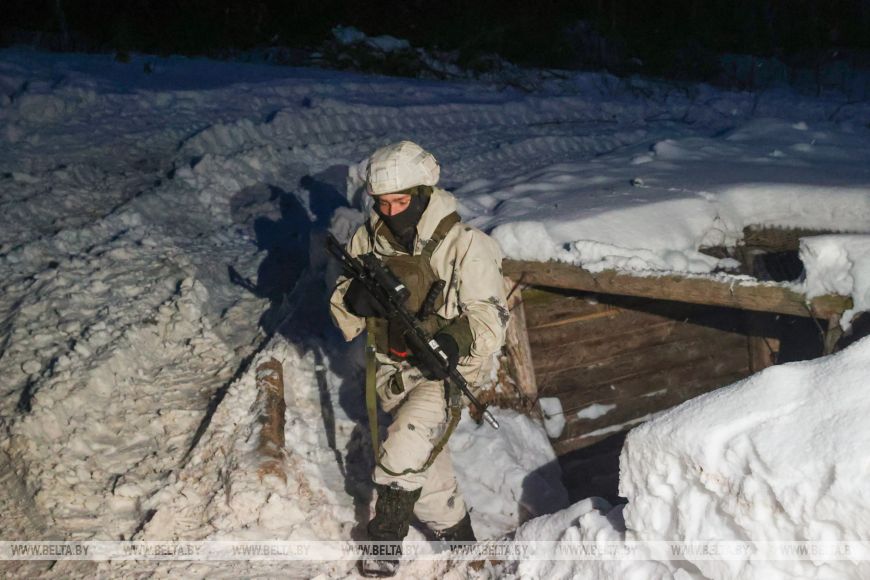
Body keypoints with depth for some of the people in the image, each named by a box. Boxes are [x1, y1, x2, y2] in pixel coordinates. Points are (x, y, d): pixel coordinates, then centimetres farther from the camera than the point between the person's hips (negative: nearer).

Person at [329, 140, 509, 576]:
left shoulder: (463, 245, -18)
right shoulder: (367, 241, -3)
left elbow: (491, 314, -19)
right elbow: (344, 317, 2)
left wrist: (456, 339, -38)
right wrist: (355, 300, -22)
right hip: (394, 369, 5)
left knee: (403, 451, -19)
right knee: (426, 458, 15)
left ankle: (384, 539, 4)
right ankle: (455, 532, 37)